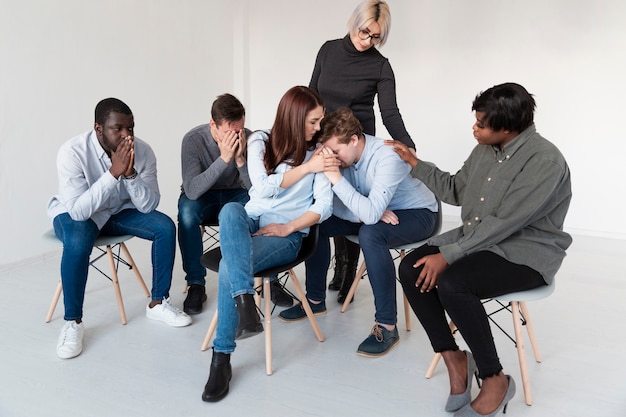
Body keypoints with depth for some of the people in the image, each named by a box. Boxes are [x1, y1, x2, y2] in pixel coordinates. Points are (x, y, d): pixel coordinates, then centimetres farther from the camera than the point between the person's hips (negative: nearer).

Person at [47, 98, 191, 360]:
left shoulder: (142, 151, -19)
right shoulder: (72, 152, -29)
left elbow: (149, 206, -19)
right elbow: (79, 210, -36)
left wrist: (130, 173, -35)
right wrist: (113, 172, -42)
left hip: (119, 210, 4)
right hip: (73, 213, -3)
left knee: (166, 227, -18)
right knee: (78, 242, -36)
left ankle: (158, 303, -1)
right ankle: (73, 322, -15)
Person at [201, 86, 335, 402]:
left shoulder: (317, 153, 1)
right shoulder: (259, 141, 5)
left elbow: (324, 207, -6)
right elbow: (264, 187, -10)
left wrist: (287, 228, -15)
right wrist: (305, 168, -14)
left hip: (288, 235, -2)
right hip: (251, 223, 3)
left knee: (229, 265, -29)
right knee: (231, 210, -34)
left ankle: (221, 359, -19)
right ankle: (246, 305, -45)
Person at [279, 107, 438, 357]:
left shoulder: (388, 157, -33)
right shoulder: (344, 155, -13)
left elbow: (370, 214, -41)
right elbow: (335, 206, -12)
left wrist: (335, 177, -41)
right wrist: (370, 213, -28)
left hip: (417, 213, -7)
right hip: (377, 210, 7)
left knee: (370, 234, -37)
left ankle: (387, 326, -24)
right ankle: (315, 300, 12)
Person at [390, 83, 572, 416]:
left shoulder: (545, 161, -21)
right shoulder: (485, 149, 4)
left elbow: (503, 223, -27)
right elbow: (455, 191, 17)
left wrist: (448, 255, -26)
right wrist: (414, 163, 9)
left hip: (526, 253, -8)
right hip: (478, 239, 8)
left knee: (452, 284, -32)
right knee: (411, 268, -12)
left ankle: (494, 380, -10)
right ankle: (455, 359, 1)